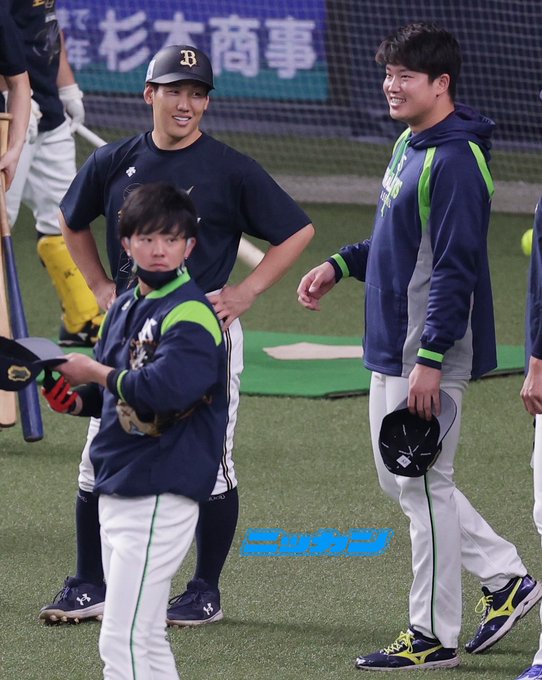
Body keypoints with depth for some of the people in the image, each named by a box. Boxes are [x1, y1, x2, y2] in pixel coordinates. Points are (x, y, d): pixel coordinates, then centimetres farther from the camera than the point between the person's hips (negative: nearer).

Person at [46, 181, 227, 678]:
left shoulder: (190, 313, -13)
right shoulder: (125, 308, 14)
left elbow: (163, 389, -29)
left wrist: (95, 374, -15)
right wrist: (79, 398, 2)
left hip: (160, 496, -10)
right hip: (119, 490, 10)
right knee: (145, 639, 16)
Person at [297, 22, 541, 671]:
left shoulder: (454, 161, -20)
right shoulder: (409, 143, 12)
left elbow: (456, 267, -23)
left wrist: (431, 359, -25)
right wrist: (339, 265, 16)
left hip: (433, 349, -10)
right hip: (392, 348, 11)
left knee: (424, 485, -3)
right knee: (399, 479, 17)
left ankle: (434, 636, 6)